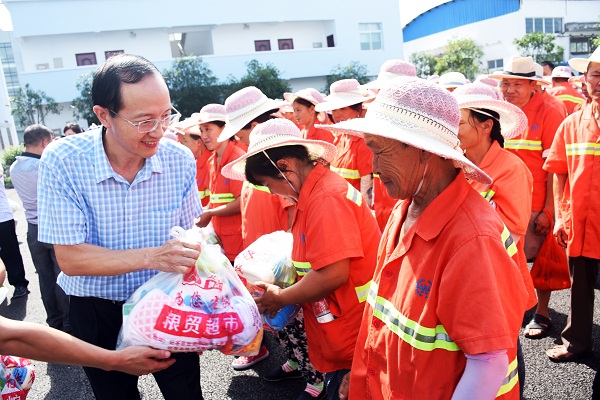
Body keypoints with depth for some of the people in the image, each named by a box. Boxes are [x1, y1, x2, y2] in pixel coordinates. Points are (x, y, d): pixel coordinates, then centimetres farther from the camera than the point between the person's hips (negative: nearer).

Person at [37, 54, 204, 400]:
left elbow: (192, 230, -2)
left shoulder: (180, 159, -13)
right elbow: (70, 258, -21)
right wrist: (152, 257, -32)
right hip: (98, 310, -1)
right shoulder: (62, 161, -20)